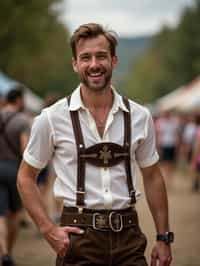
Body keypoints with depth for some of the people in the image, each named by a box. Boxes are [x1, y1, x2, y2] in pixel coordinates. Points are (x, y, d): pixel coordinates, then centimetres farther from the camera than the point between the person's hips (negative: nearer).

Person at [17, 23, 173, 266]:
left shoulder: (139, 117, 3)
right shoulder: (53, 118, -4)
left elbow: (152, 177, 12)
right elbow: (26, 177, 4)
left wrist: (163, 238, 9)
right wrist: (48, 230, -6)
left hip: (128, 237, 2)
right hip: (79, 235, -2)